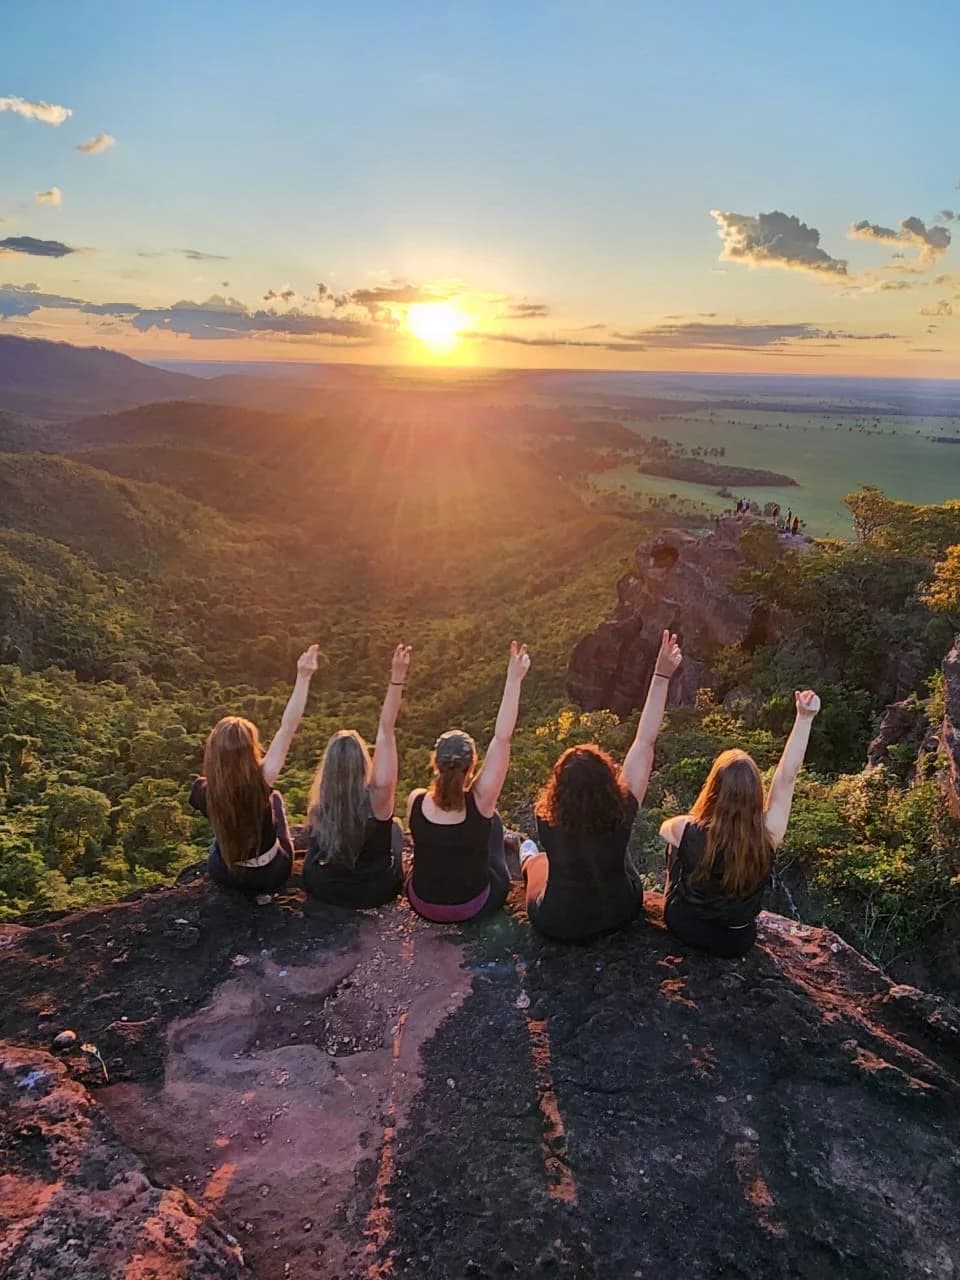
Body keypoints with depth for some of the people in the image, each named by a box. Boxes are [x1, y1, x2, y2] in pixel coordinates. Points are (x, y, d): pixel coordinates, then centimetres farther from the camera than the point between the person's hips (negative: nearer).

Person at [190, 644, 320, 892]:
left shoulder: (202, 790, -23)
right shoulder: (260, 782, -31)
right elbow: (287, 728, -33)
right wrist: (303, 677, -33)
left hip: (223, 874, 2)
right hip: (271, 874, -1)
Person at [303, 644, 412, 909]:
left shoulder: (318, 807, -24)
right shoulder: (377, 798, -31)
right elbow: (385, 732, -32)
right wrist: (397, 679, -35)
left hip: (323, 890, 1)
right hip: (376, 892, -1)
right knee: (395, 826, 25)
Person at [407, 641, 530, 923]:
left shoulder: (416, 801, -19)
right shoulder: (480, 802, -26)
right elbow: (502, 737, -27)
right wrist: (514, 679, -25)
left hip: (422, 904, 2)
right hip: (475, 907, -2)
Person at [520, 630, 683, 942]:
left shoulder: (548, 823, -33)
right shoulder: (623, 814, -32)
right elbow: (645, 742, -26)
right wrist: (662, 675, -25)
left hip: (561, 926, -1)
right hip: (620, 914, 1)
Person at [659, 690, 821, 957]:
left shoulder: (686, 831, -27)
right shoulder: (767, 835, -27)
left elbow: (664, 828, -3)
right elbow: (786, 777, -20)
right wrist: (805, 718, -20)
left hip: (682, 926, -1)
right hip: (735, 942, 1)